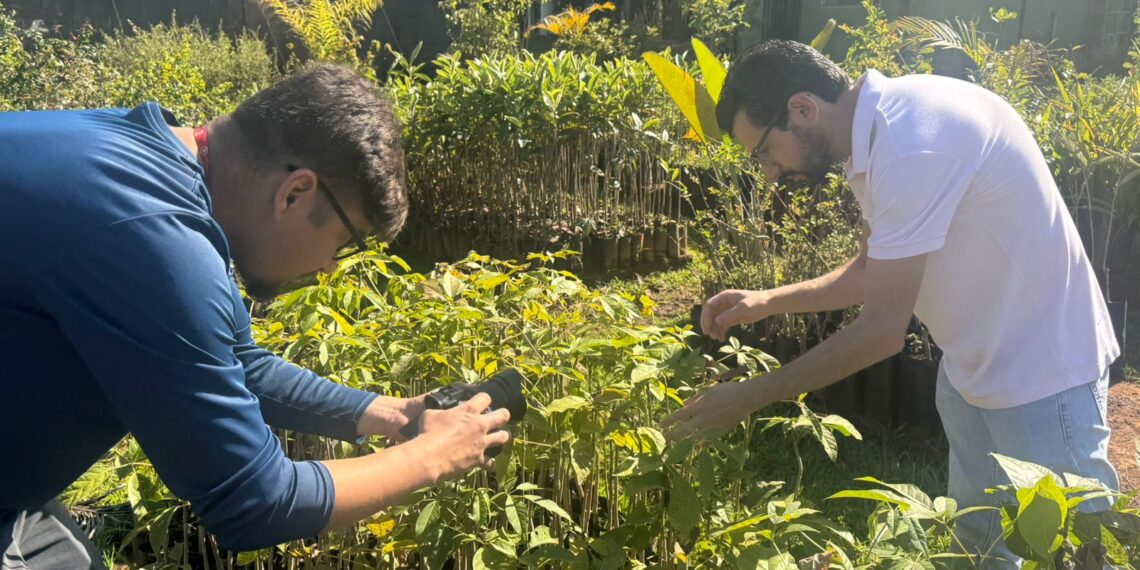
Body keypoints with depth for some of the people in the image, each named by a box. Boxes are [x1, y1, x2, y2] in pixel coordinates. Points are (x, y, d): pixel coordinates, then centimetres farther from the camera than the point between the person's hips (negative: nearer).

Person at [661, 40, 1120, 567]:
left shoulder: (911, 144, -30)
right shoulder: (879, 129, 0)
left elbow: (881, 331, -27)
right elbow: (872, 272, 12)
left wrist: (750, 397, -19)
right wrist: (765, 302, 1)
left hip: (1042, 373, -9)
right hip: (974, 366, 9)